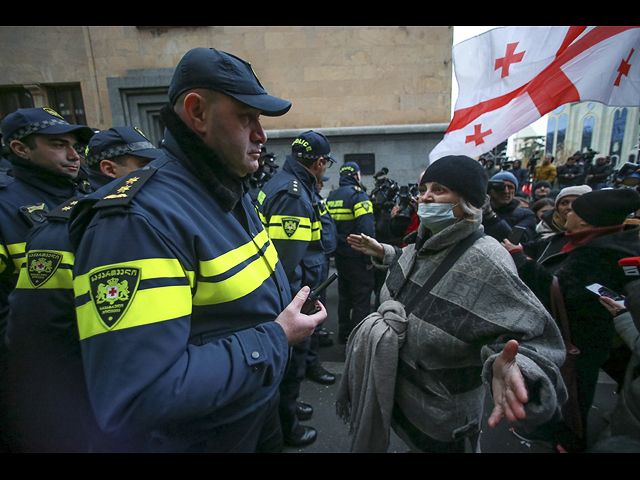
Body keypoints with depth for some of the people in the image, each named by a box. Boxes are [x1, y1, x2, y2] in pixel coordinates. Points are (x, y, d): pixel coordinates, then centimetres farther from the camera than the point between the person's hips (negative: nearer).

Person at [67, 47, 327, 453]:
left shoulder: (236, 194, 0)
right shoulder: (139, 219, -30)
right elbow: (134, 400, -33)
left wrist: (292, 317, -3)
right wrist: (275, 340, -27)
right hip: (205, 437, -7)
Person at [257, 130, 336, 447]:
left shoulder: (282, 183, 9)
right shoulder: (294, 195, -24)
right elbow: (287, 261, -29)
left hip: (285, 293, 10)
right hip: (291, 298, -10)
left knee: (294, 352, 26)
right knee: (291, 360, 10)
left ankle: (287, 405, 49)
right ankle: (286, 428, 34)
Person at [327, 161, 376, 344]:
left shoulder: (331, 197, 10)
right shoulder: (358, 195, -14)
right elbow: (366, 229, -23)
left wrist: (333, 251, 16)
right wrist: (369, 258, -16)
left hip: (340, 256, 8)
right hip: (357, 258, -8)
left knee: (344, 296, 20)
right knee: (361, 301, 3)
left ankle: (343, 334, 32)